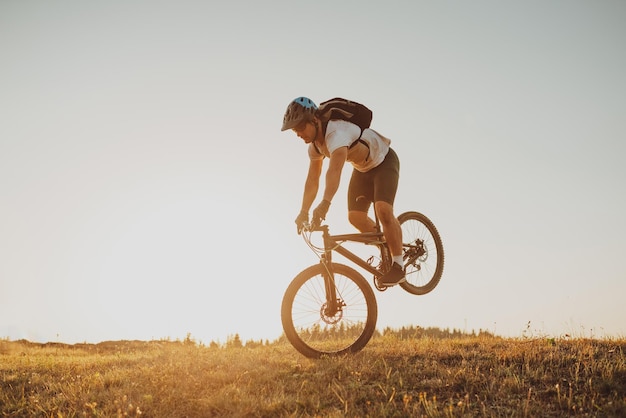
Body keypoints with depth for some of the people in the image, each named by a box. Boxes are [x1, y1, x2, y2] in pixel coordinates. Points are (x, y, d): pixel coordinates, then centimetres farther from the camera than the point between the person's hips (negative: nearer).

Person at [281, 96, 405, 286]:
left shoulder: (337, 133, -38)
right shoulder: (315, 145, -10)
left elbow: (335, 170, -53)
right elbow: (312, 180, -4)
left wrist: (325, 203, -64)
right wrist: (303, 212, -11)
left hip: (384, 162, -8)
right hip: (362, 168, 8)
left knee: (383, 210, -26)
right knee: (355, 216, -5)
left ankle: (398, 265, -14)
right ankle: (387, 246, 18)